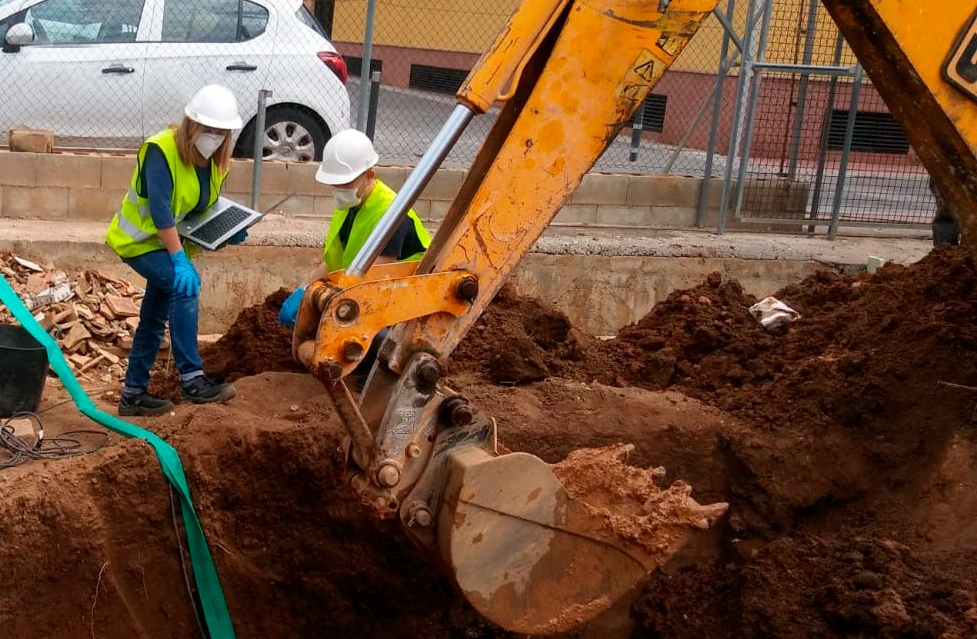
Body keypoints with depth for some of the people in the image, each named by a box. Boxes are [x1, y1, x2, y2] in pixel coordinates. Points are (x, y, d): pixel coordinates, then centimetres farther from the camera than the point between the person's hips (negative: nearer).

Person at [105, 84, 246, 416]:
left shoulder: (217, 160, -2)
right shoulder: (161, 150, -25)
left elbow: (208, 206, 10)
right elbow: (160, 209, -31)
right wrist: (180, 259, -36)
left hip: (168, 241, 8)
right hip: (139, 240, -8)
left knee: (154, 319, 12)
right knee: (185, 286, -27)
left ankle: (133, 393, 24)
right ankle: (192, 379, -27)